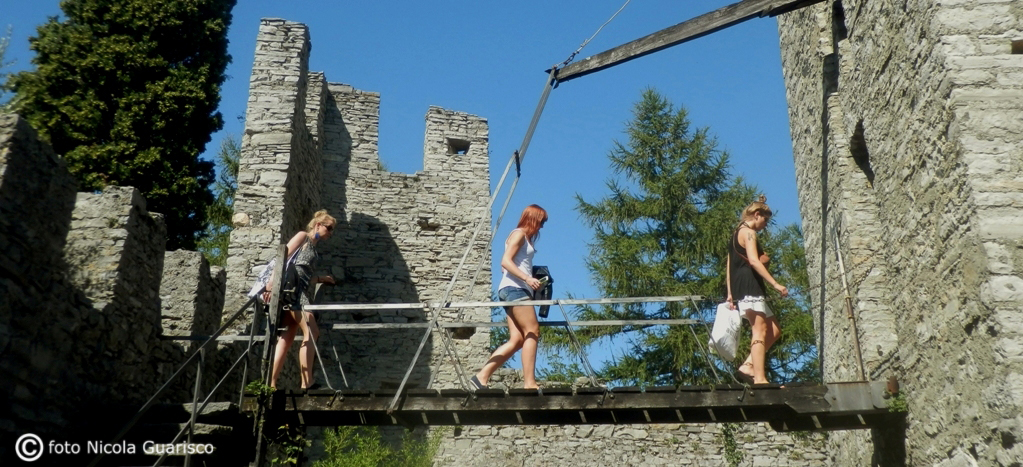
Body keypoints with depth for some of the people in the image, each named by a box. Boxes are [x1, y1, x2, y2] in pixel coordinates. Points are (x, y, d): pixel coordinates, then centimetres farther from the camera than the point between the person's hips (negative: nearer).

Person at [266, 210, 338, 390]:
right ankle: (307, 383, -15)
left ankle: (271, 383, 5)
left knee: (288, 336, 6)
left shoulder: (313, 248, 25)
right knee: (311, 331, -13)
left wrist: (321, 278, 21)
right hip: (289, 287, -9)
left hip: (296, 293, 9)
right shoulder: (303, 236, 2)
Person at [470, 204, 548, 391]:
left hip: (517, 290, 9)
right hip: (514, 288, -9)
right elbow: (505, 261, -14)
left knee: (517, 340, 0)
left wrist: (532, 280, 9)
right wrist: (527, 278, -22)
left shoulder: (526, 238, 25)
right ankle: (529, 383, -17)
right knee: (532, 332, -13)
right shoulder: (519, 234, -2)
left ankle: (482, 377, -4)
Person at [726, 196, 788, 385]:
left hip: (740, 289, 10)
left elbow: (729, 267, 24)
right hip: (750, 286, -10)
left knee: (774, 330, 9)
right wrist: (775, 284, -22)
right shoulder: (748, 232, -4)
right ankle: (760, 378, -21)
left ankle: (748, 366, 0)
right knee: (760, 331, -15)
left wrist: (730, 294, 21)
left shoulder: (737, 234, 25)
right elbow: (753, 261, -19)